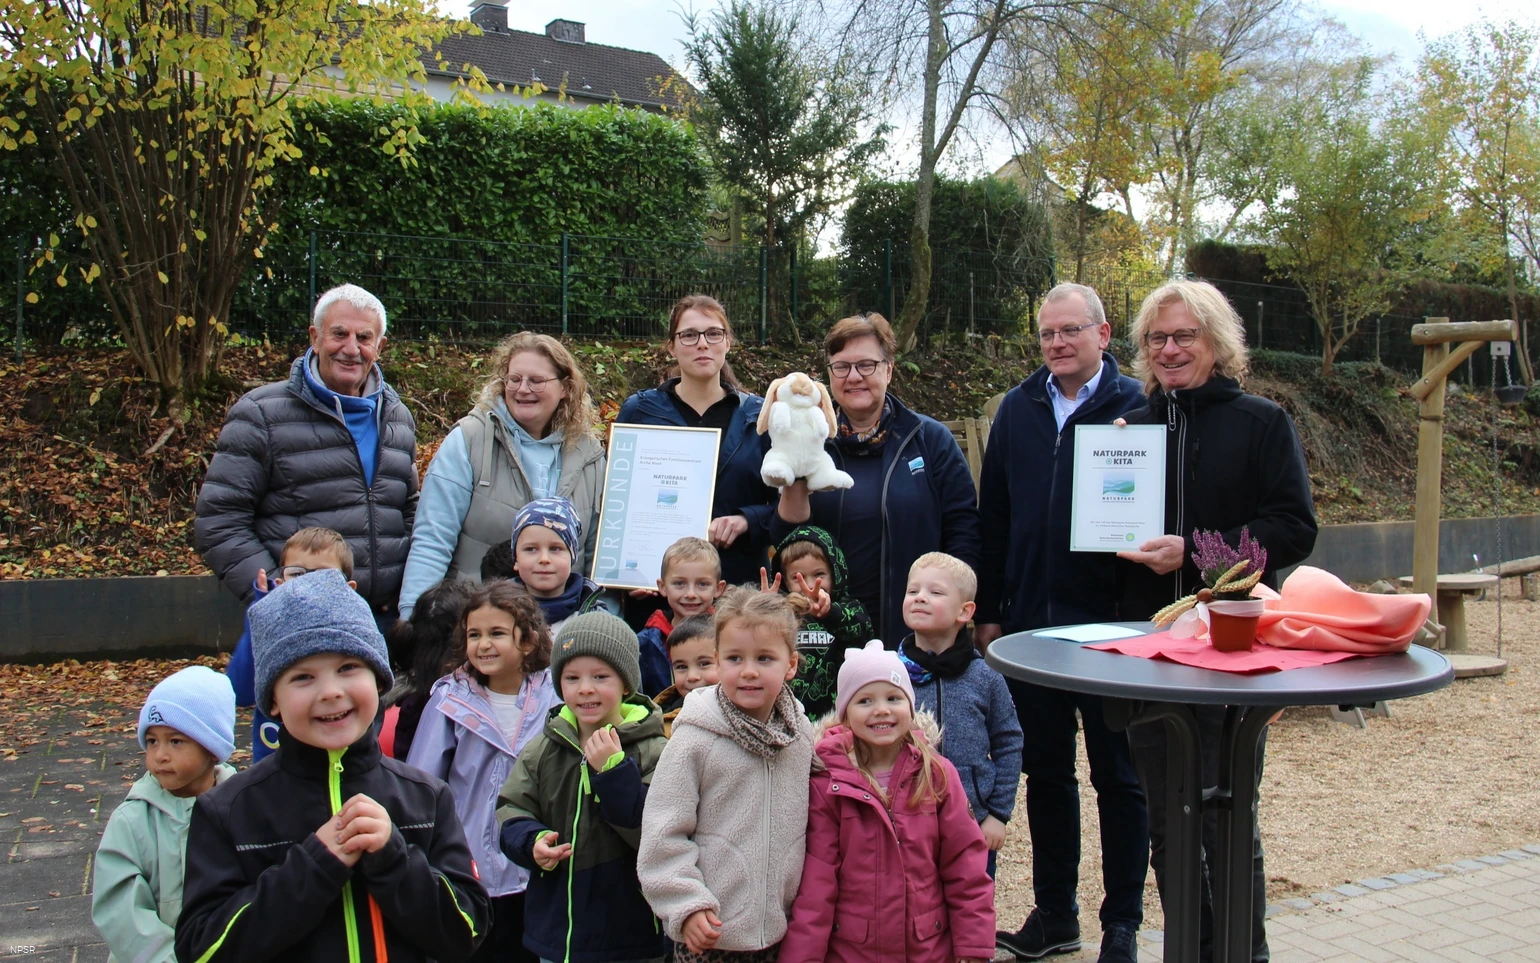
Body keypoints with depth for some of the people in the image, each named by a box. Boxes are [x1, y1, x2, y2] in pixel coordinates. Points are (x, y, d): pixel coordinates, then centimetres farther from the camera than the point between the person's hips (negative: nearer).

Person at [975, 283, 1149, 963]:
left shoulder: (1137, 408, -4)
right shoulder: (1018, 409, 8)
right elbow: (993, 516, 10)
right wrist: (988, 612, 6)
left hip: (1111, 625, -4)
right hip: (1031, 625, 4)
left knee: (1118, 776, 8)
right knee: (1046, 772, 13)